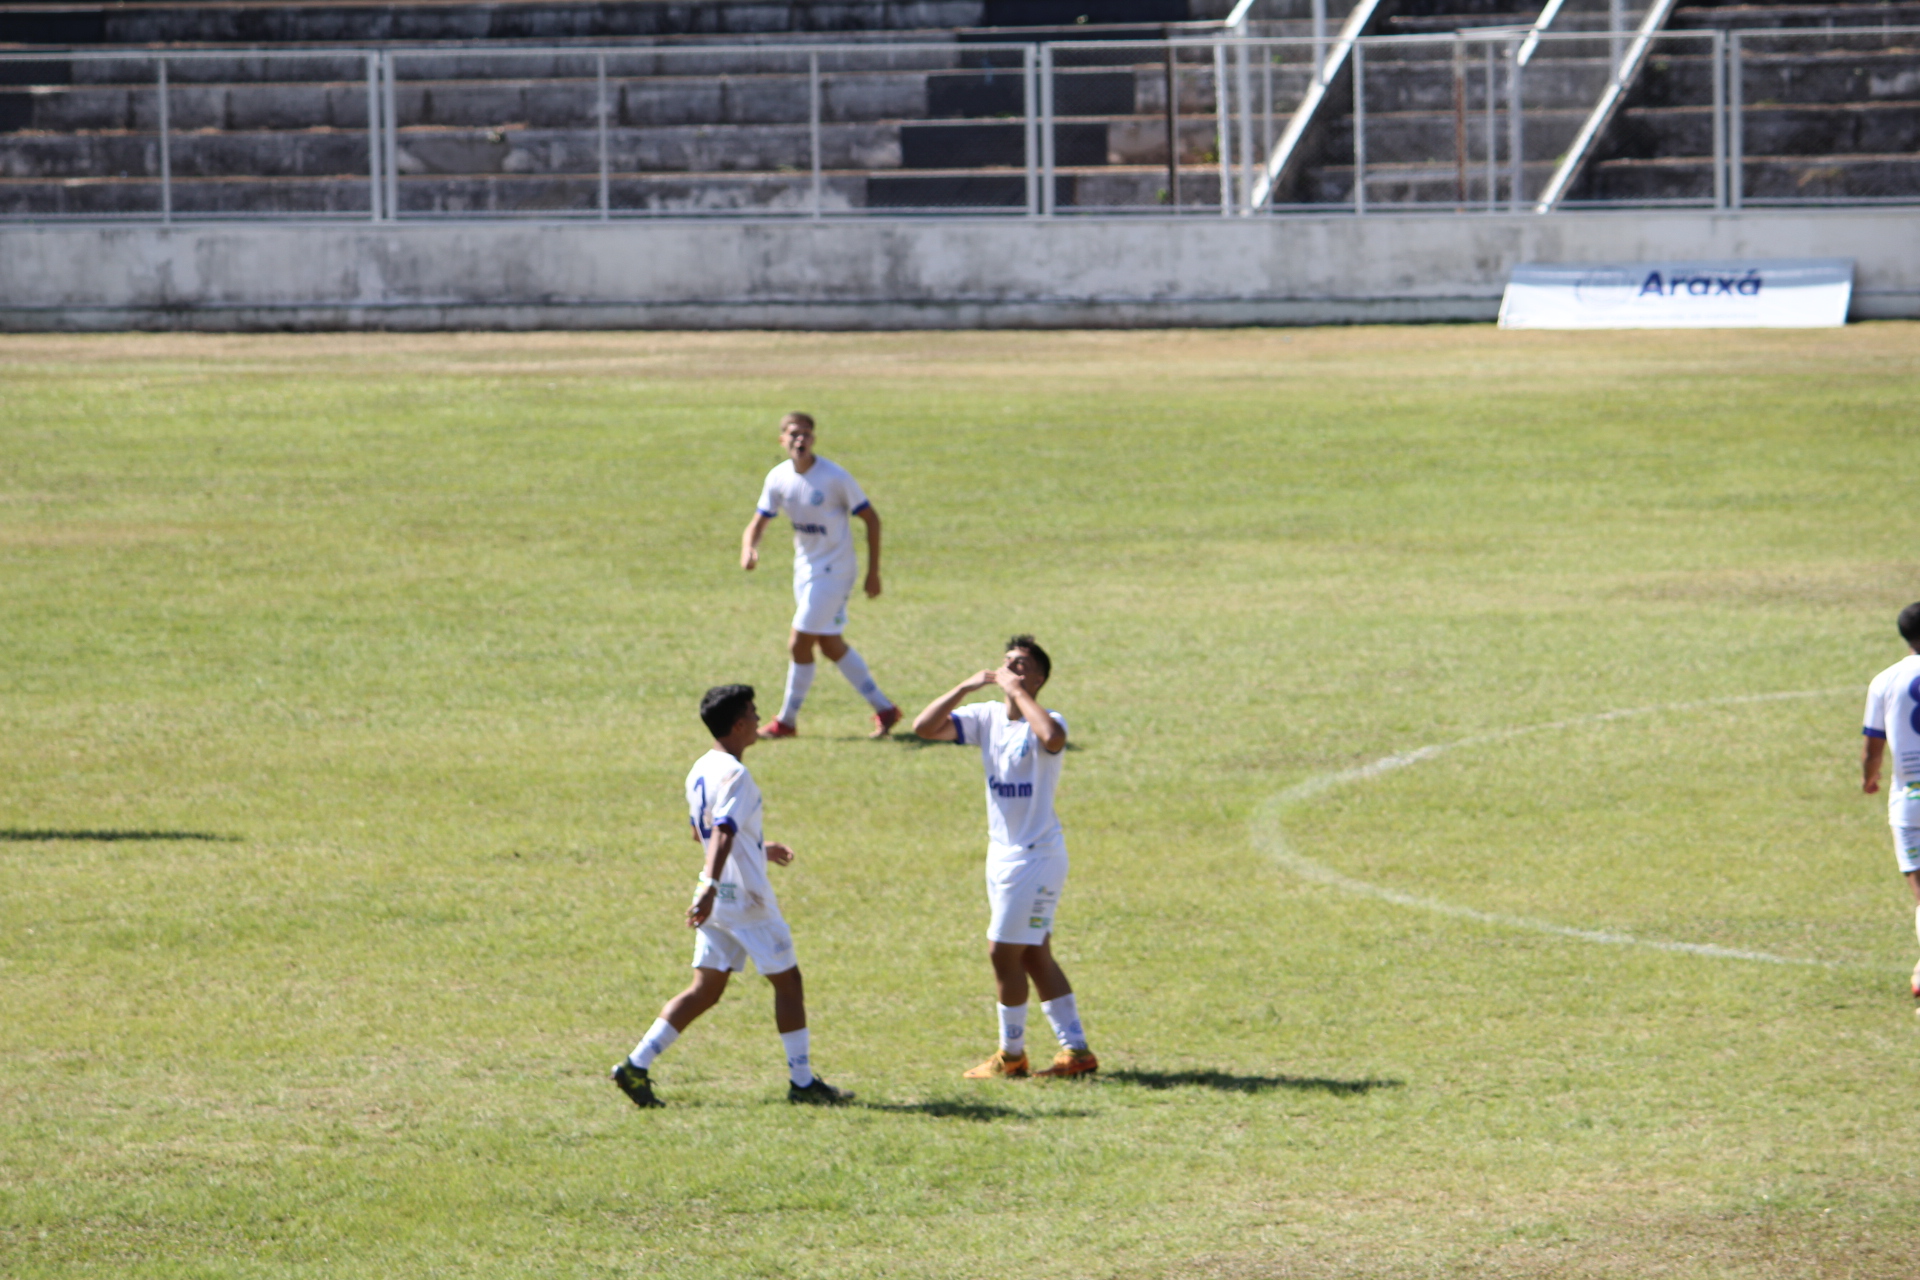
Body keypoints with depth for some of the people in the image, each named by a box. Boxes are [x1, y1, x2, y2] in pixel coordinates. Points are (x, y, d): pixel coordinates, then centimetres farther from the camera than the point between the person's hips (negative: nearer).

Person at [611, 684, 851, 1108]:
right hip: (747, 900, -8)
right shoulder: (734, 775, -18)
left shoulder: (701, 771, 11)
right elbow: (722, 835, -31)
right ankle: (802, 1082, 11)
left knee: (705, 990, 8)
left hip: (718, 899, 8)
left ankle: (636, 1065, -2)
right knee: (787, 981, 5)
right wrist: (710, 887, -41)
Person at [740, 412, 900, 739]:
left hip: (833, 570, -7)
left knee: (799, 644, -6)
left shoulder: (834, 477, -19)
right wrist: (749, 550, -23)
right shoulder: (778, 478, -3)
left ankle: (786, 721, 9)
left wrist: (873, 573, -12)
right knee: (831, 646, 14)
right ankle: (883, 709, 24)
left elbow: (871, 519, -11)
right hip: (804, 567, 7)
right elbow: (758, 523, 0)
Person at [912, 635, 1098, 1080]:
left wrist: (1018, 692, -28)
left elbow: (1052, 738, -41)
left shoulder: (1047, 721, -15)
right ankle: (1076, 1050, 17)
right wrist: (968, 686, -10)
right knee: (1035, 956, 11)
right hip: (1002, 854, 8)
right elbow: (924, 727, -1)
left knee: (1004, 952, -4)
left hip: (1037, 855, -8)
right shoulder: (987, 718, 5)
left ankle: (1011, 1054, 10)